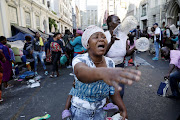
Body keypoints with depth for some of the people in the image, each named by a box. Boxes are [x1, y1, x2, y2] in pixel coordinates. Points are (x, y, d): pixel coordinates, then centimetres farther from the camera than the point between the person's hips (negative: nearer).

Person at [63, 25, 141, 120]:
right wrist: (102, 73, -69)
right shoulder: (79, 59, -25)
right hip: (80, 111, -3)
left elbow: (113, 90, 0)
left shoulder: (110, 63, -11)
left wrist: (123, 109, -4)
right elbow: (80, 72, -50)